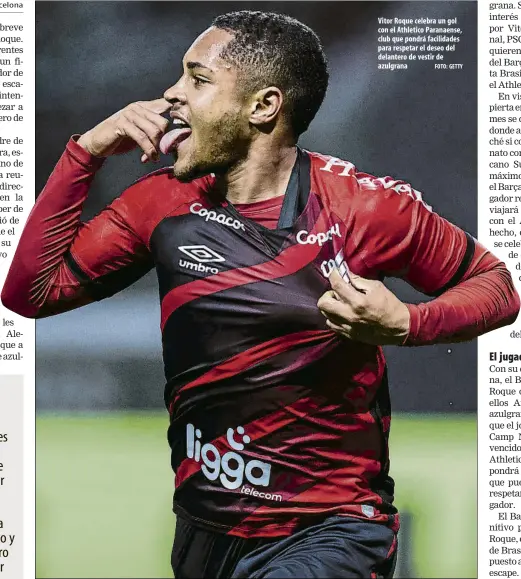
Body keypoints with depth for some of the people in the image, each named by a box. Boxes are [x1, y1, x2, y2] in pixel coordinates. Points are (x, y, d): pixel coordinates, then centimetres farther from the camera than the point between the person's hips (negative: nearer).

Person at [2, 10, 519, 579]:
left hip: (329, 531, -5)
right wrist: (86, 151, -5)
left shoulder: (365, 206, -11)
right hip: (202, 527, 5)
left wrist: (403, 325, -19)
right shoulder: (165, 202, 0)